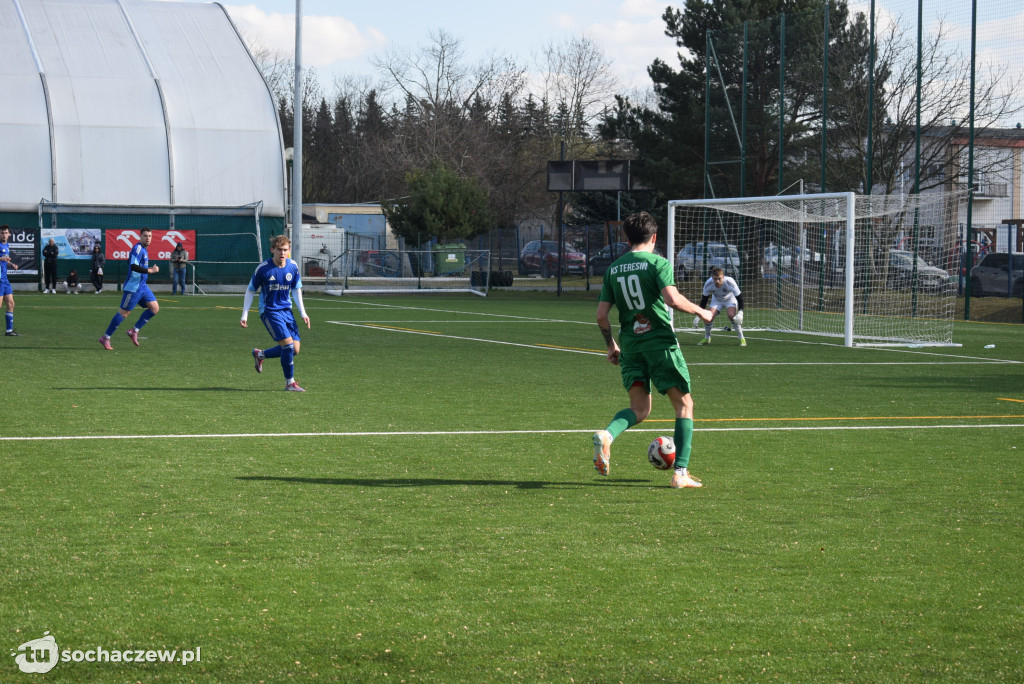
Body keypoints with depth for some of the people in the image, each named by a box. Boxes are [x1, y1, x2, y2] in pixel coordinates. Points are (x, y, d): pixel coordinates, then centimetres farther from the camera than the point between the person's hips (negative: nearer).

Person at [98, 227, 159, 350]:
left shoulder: (143, 249, 14)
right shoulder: (137, 248, -16)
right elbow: (133, 266, -27)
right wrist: (149, 270, -27)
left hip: (142, 286, 9)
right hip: (133, 288, -9)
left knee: (155, 308, 0)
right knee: (123, 313, -4)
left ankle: (134, 331, 6)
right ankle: (105, 338, 7)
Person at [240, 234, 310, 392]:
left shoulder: (293, 266, -2)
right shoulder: (263, 268, -14)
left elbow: (296, 289, 13)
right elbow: (250, 291, -3)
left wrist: (303, 313, 9)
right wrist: (244, 315, -5)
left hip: (286, 310, 5)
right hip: (269, 311, -5)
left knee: (294, 350, 1)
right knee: (288, 343, -19)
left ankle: (260, 355, 27)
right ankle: (289, 382, -2)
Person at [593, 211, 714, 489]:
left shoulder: (613, 269, 10)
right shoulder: (657, 262, -5)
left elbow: (601, 316, 8)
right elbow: (672, 299, -20)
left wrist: (612, 346, 22)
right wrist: (700, 312, -4)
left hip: (630, 344, 5)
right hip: (660, 341, -5)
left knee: (639, 409, 10)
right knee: (684, 404, 7)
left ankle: (606, 435, -23)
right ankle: (681, 473, -2)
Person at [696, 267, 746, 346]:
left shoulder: (730, 282, -36)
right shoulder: (708, 284, -29)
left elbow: (739, 297, -27)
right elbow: (704, 299, -12)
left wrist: (740, 312, -39)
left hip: (730, 299, -2)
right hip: (717, 300, 2)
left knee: (731, 315, -29)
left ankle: (741, 338, -13)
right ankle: (707, 338, 11)